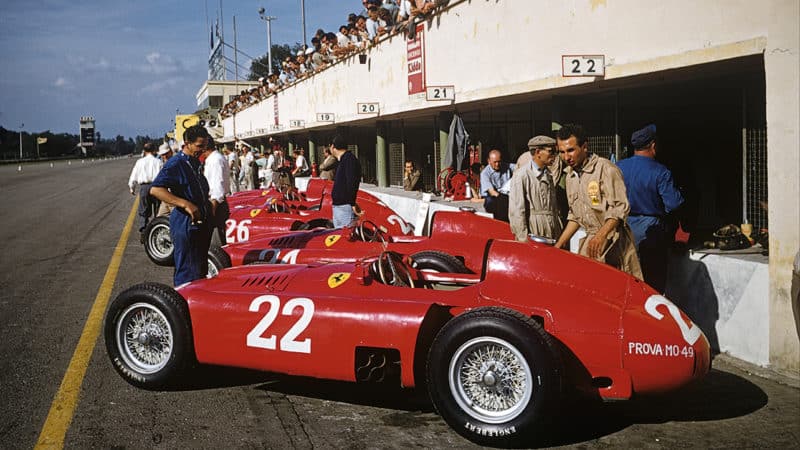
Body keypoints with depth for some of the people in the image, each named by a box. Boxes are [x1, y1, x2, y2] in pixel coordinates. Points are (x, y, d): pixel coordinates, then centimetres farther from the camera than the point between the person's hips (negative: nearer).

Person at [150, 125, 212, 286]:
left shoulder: (196, 162, 13)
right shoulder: (175, 164, -15)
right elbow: (155, 190, -25)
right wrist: (185, 204, -30)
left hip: (200, 223, 9)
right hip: (185, 224, -9)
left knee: (201, 269, 19)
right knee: (187, 272, -6)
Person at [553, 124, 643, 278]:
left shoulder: (606, 168, -11)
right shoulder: (570, 176, 13)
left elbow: (620, 208, -17)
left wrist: (600, 236, -29)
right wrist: (558, 245, 14)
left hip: (613, 240, -6)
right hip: (590, 241, 6)